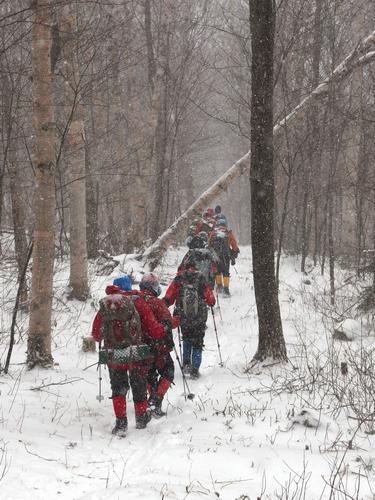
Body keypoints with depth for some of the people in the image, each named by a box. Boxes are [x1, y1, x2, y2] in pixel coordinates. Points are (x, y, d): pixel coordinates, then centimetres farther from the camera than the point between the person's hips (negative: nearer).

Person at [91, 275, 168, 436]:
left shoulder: (104, 305, 1)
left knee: (118, 388, 15)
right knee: (139, 387, 19)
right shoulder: (137, 301, -7)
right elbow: (153, 327, -9)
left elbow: (96, 335, 9)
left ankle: (120, 423, 3)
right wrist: (163, 332, 12)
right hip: (137, 356, -1)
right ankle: (141, 418, 35)